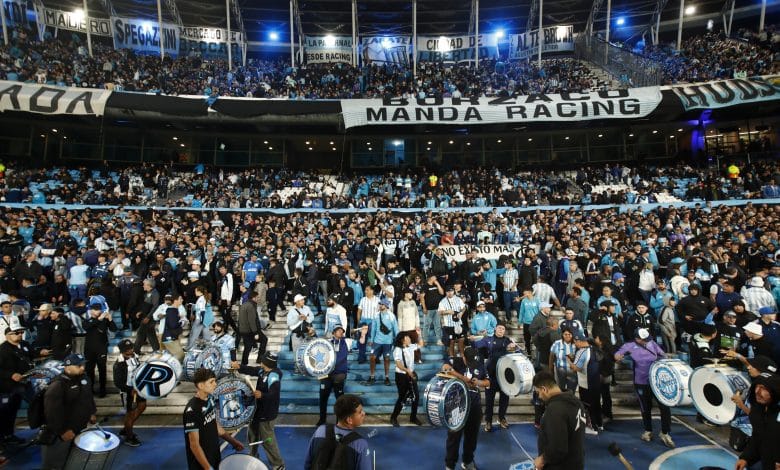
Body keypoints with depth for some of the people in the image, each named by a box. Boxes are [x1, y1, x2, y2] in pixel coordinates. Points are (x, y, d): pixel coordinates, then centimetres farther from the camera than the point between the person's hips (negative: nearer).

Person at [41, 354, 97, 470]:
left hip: (79, 427, 8)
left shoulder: (84, 379, 0)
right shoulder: (57, 386, -27)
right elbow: (52, 412, -27)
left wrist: (92, 413, 17)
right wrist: (62, 431, -25)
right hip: (63, 431, -7)